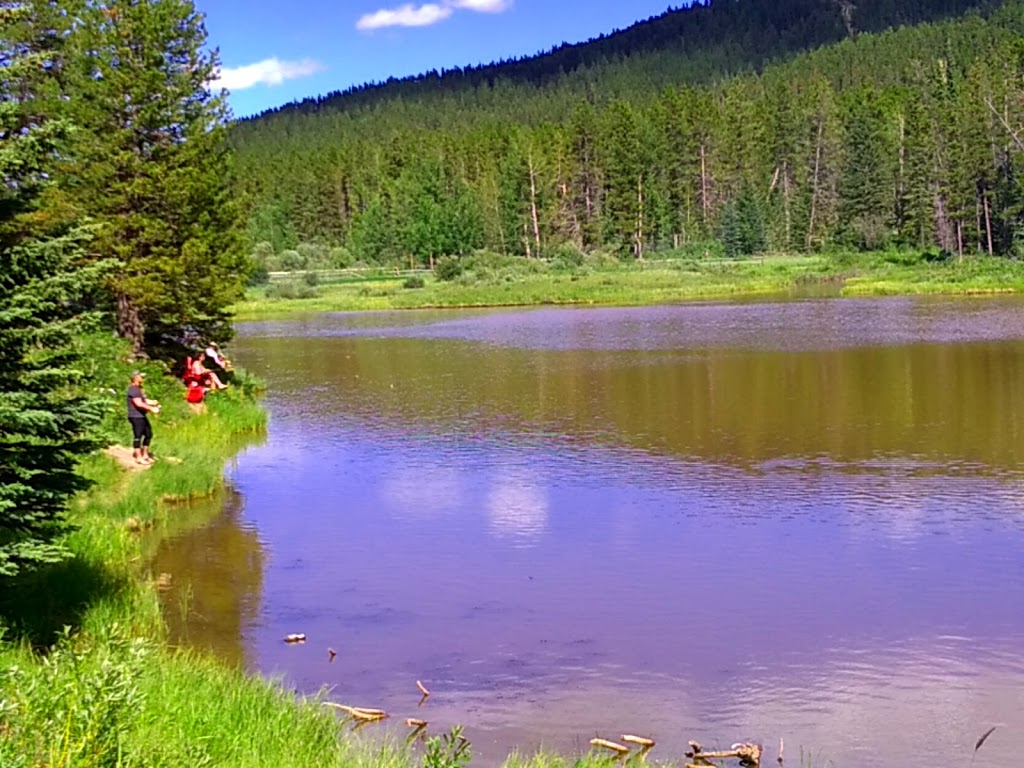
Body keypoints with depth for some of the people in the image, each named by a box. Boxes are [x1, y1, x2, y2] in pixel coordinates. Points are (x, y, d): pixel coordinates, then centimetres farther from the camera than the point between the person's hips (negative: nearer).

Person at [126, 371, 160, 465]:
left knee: (148, 434, 16)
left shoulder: (138, 388, 18)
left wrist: (153, 403, 1)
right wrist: (151, 409, -20)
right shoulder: (133, 389, -16)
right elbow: (139, 404, -23)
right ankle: (138, 458, 1)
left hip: (142, 416, 11)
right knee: (138, 436, -5)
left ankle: (145, 455, 26)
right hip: (136, 417, -11)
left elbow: (144, 401, 20)